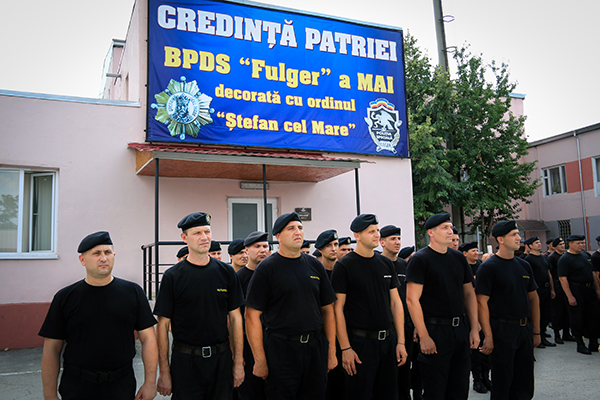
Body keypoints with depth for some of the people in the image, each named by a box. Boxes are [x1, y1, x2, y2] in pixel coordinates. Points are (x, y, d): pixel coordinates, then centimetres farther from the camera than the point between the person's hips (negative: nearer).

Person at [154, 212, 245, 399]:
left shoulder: (226, 272, 2)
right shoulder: (172, 276, -5)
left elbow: (235, 317, 4)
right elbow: (163, 325, -5)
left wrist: (238, 362, 2)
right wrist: (164, 371, -7)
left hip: (221, 359, 3)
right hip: (185, 361, -2)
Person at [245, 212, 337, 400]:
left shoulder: (315, 265, 8)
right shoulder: (266, 268, -6)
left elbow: (327, 309, 11)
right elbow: (252, 316, -9)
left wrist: (331, 351, 8)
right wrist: (260, 361, -12)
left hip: (316, 348, 4)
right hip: (280, 349, -4)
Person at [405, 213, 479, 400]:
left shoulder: (459, 257, 11)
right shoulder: (420, 259, -9)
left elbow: (469, 294, 15)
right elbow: (412, 299, -14)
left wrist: (474, 328, 8)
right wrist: (423, 337, -18)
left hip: (460, 329, 6)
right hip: (435, 331, -6)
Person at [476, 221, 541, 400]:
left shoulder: (524, 265, 10)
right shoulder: (488, 267, -10)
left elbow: (533, 299, 16)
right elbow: (482, 302, -14)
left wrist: (536, 331, 13)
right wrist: (488, 336, -18)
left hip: (525, 330, 6)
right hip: (502, 330, -6)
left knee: (525, 382, 14)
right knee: (502, 381, 4)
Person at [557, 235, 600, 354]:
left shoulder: (586, 255, 12)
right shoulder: (565, 259, -12)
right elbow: (562, 278, -17)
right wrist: (570, 296, -20)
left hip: (590, 289, 7)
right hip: (576, 291, -7)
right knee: (577, 318, 1)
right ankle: (580, 344, 13)